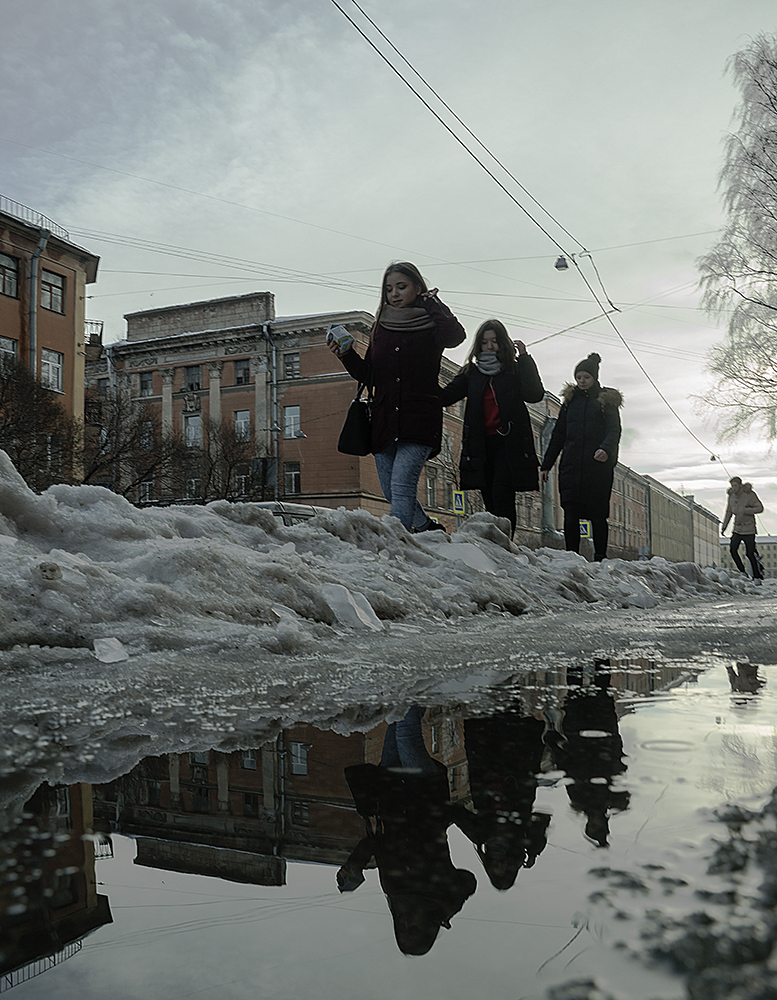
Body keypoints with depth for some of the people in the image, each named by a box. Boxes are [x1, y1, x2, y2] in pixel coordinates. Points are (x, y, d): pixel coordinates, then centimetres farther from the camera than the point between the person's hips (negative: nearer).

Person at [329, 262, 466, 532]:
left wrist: (432, 304, -7)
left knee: (402, 485, -20)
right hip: (384, 422, 6)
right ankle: (429, 529, 30)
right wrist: (347, 355, 2)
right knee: (392, 493, 9)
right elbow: (369, 375, 18)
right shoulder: (381, 327, 16)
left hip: (419, 421, -5)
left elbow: (455, 335, -21)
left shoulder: (430, 326, 3)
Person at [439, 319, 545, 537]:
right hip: (481, 444, 4)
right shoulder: (471, 372, 17)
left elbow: (534, 395, -10)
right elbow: (446, 396, 9)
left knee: (501, 496, -18)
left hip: (508, 443, -4)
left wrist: (524, 358, -9)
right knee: (490, 501, 4)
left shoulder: (515, 370, 8)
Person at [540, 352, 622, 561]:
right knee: (570, 514, -7)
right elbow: (558, 434, 18)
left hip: (598, 467, -2)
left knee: (597, 515, 1)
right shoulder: (571, 400, 16)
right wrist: (546, 464, 14)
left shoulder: (606, 401, 6)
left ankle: (600, 558, 11)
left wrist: (605, 449, -28)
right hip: (571, 466, 3)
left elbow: (614, 430, -7)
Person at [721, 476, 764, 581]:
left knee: (750, 553, -6)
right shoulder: (731, 495, 5)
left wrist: (744, 510, -23)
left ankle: (757, 576, 8)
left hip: (748, 528, -5)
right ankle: (742, 572, 11)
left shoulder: (749, 494, -12)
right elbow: (728, 512, 15)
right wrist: (723, 526, 12)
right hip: (737, 528, 6)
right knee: (732, 549, -4)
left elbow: (760, 508, -13)